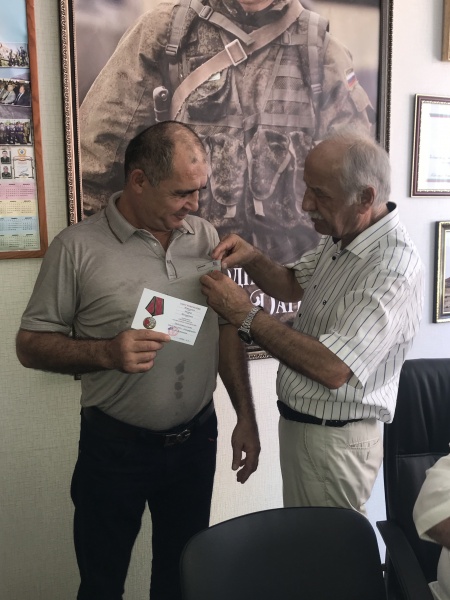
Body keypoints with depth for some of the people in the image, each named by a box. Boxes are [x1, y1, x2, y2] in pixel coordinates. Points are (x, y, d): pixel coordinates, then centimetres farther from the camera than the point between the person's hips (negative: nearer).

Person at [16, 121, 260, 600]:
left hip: (196, 441, 4)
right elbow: (30, 345, -7)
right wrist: (105, 352, -24)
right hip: (115, 448, -3)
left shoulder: (206, 238, 1)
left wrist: (246, 417, 5)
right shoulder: (77, 247, -11)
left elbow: (226, 330, 7)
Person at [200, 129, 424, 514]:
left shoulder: (394, 269, -27)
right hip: (296, 422, 8)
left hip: (336, 440, -8)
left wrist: (246, 315, -25)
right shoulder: (339, 237, 2)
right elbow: (293, 286, 14)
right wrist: (251, 259, -7)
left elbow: (333, 369, -31)